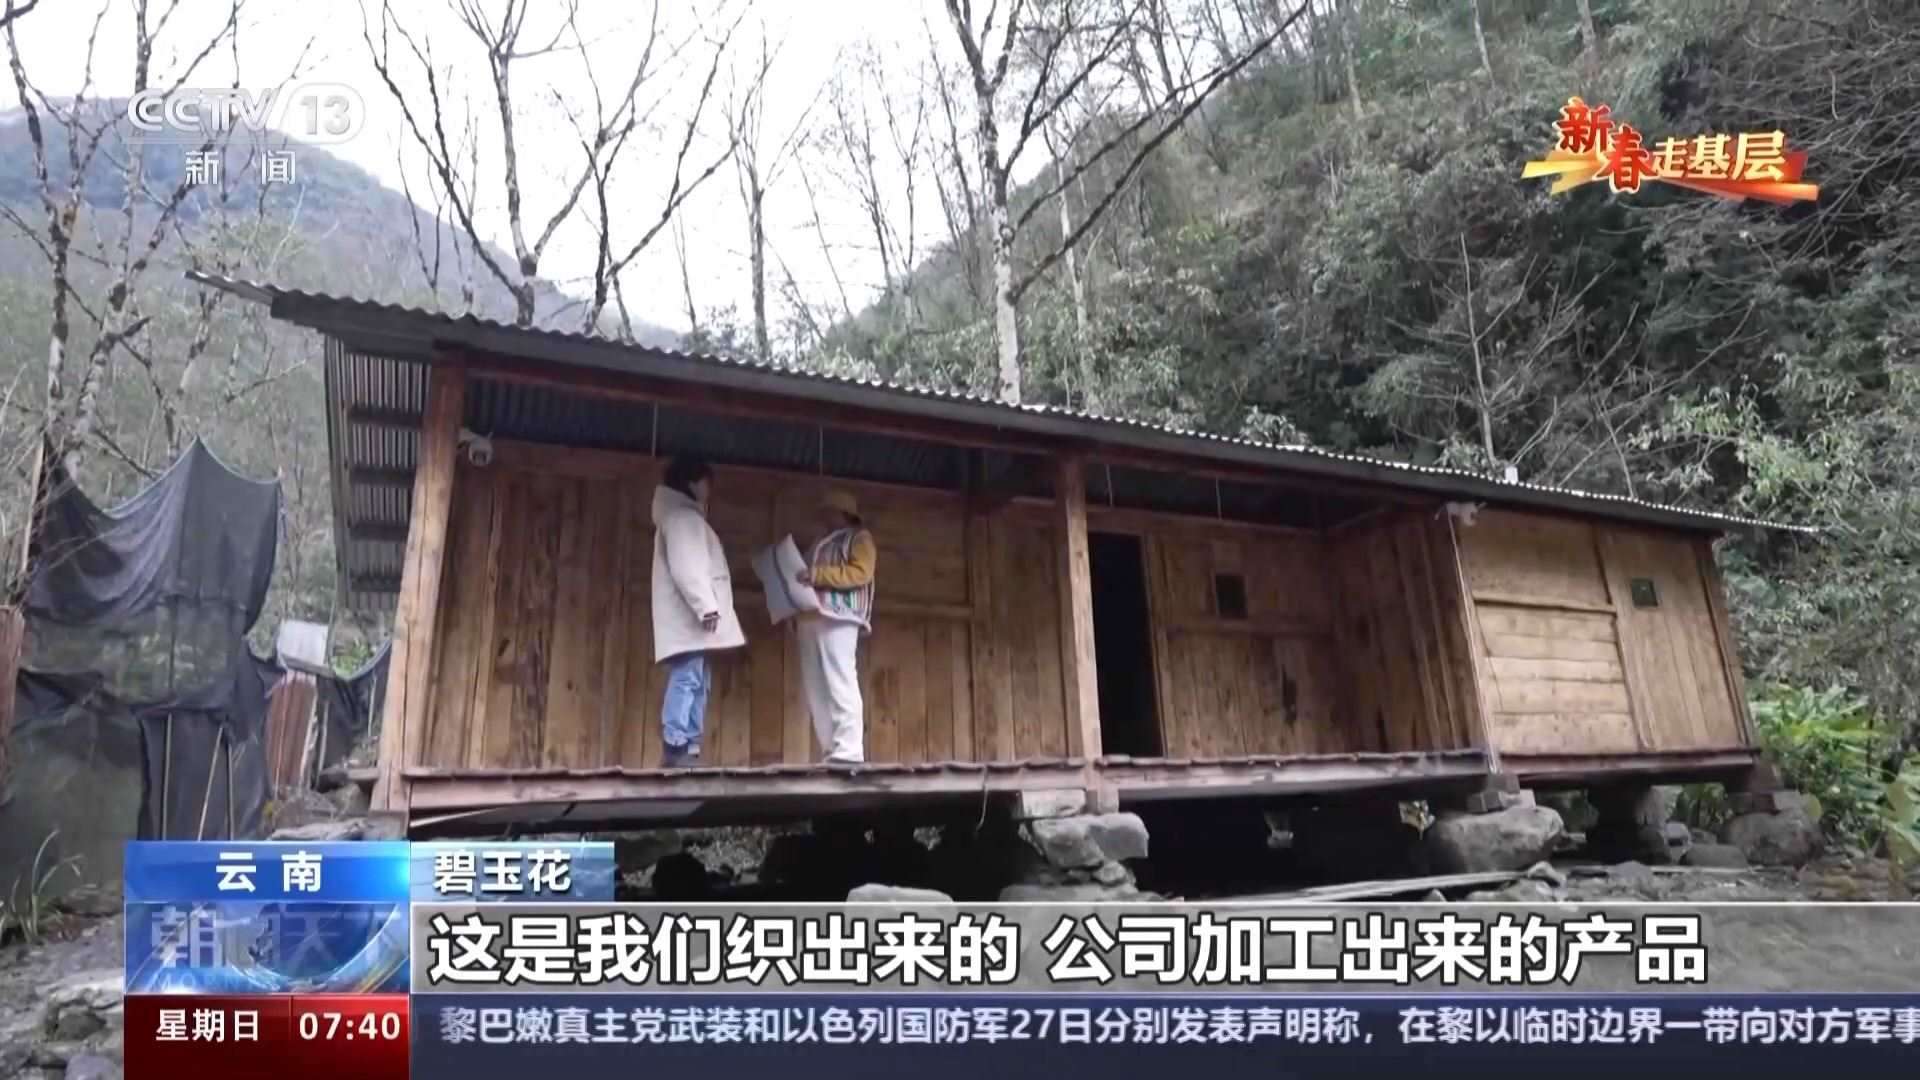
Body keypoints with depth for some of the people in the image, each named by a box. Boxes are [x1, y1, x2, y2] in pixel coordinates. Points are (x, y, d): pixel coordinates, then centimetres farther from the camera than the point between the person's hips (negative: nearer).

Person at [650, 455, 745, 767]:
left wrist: (706, 607, 15)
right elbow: (685, 568, -17)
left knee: (696, 683, 6)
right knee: (687, 680, -14)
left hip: (694, 618, 10)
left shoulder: (688, 516, 26)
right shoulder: (680, 515, -4)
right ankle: (677, 749, -16)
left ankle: (688, 750, 6)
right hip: (689, 619, -10)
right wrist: (706, 606, -23)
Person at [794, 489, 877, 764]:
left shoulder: (859, 537, 10)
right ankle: (832, 751, 0)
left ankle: (849, 750, -18)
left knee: (840, 684, -15)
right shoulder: (820, 545, 32)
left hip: (838, 617, -7)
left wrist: (817, 575, -11)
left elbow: (861, 573, -6)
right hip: (811, 619, 7)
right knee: (816, 689, -1)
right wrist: (802, 579, 10)